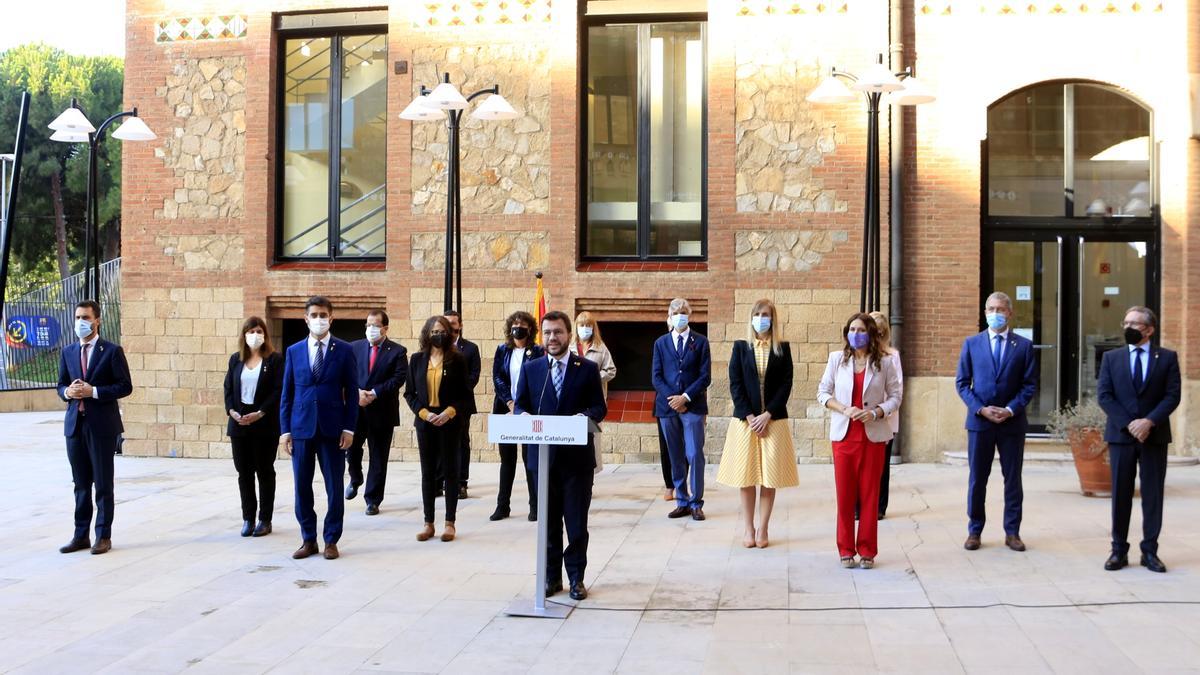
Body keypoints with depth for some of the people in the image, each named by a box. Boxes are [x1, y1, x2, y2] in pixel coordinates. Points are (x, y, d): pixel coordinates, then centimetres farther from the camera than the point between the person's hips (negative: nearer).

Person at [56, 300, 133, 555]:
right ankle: (81, 535, 17)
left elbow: (125, 386, -6)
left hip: (101, 425, -4)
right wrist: (67, 392, -8)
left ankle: (104, 536, 9)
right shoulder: (68, 352, 11)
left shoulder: (112, 351, -3)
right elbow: (61, 385, 16)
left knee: (103, 484, 2)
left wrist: (93, 391, -17)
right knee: (81, 484, 10)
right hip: (75, 424, 4)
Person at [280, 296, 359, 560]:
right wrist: (285, 430, 1)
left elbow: (352, 391, 1)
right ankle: (308, 539, 18)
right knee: (302, 487, 6)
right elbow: (287, 393, 7)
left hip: (332, 428, -2)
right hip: (301, 427, 2)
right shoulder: (294, 351, 7)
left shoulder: (344, 350, 2)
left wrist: (349, 428, -6)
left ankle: (331, 540, 15)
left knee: (334, 487, 4)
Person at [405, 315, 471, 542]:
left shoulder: (457, 360, -1)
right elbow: (409, 392, 6)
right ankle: (428, 523, 11)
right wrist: (424, 413, -8)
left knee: (450, 470, 3)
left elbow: (465, 394, 0)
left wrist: (449, 412, -15)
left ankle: (450, 523, 10)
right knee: (427, 472, 5)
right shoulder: (417, 360, 5)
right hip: (425, 421, 2)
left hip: (450, 422, -2)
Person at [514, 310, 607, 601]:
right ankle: (551, 576, 18)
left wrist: (586, 415, -21)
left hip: (577, 457, -2)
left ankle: (576, 577, 14)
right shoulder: (531, 369, 9)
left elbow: (600, 407, 1)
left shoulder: (587, 368, 3)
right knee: (548, 521, 8)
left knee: (577, 522, 3)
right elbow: (520, 405, 8)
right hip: (542, 455, 2)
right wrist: (523, 415, -15)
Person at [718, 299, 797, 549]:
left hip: (773, 420, 0)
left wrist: (767, 415, -10)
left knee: (770, 476, 0)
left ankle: (763, 528, 8)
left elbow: (786, 385, -1)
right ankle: (748, 528, 10)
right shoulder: (741, 347, 4)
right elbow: (735, 384, 0)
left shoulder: (782, 348, 4)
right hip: (745, 419, 0)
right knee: (746, 475, 2)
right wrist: (749, 416, -10)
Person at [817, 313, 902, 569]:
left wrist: (876, 413, -15)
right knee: (845, 494, 3)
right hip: (843, 435, 1)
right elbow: (823, 393, 5)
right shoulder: (837, 359, 4)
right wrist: (844, 409, -12)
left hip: (873, 436, -1)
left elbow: (895, 397, 3)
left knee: (869, 494, 3)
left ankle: (867, 551, 12)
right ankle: (846, 550, 13)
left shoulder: (883, 363, 1)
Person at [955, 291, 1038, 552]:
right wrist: (981, 409, -10)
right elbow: (962, 382, 3)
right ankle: (974, 531, 14)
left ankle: (1012, 532, 14)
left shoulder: (1024, 345, 3)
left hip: (1012, 421, 0)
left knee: (1013, 478, 6)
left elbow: (1030, 384, 1)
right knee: (977, 479, 5)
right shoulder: (971, 343, 5)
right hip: (979, 420, 0)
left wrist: (1010, 410, -12)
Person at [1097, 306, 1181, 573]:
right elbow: (1104, 396, -1)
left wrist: (1149, 421, -16)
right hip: (1121, 434, 1)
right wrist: (1128, 424, -12)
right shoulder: (1111, 357, 7)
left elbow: (1173, 395, -3)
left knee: (1153, 494, 3)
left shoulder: (1167, 358, 4)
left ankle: (1150, 551, 10)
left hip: (1154, 436, -1)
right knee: (1120, 494, 4)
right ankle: (1119, 550, 10)